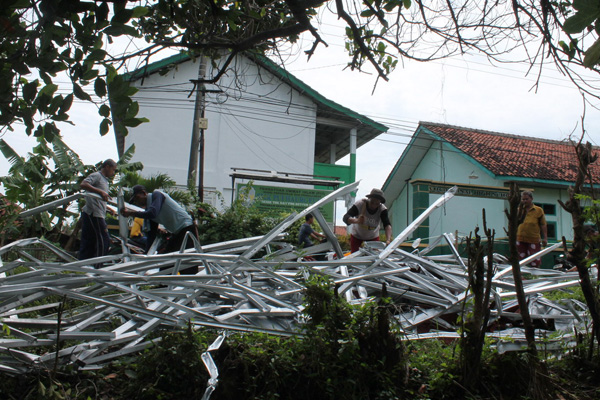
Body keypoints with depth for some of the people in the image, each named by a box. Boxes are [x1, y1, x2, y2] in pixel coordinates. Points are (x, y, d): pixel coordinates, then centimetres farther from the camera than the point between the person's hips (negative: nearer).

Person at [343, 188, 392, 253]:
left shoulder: (382, 209, -26)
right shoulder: (359, 204, -31)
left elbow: (387, 225, -36)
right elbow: (345, 217, -39)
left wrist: (388, 240, -55)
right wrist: (356, 221, -62)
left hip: (373, 237, 1)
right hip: (357, 236, -1)